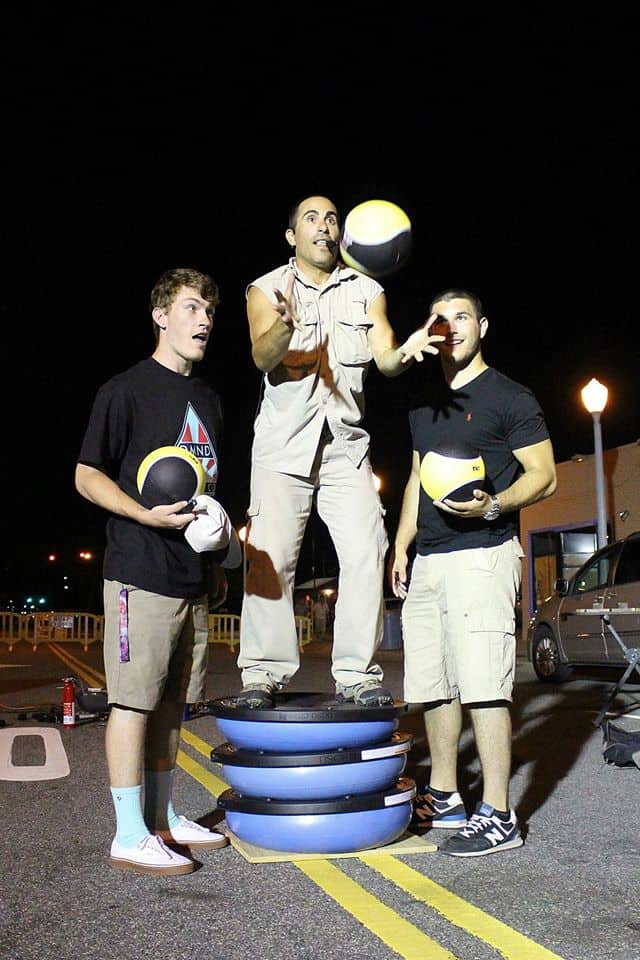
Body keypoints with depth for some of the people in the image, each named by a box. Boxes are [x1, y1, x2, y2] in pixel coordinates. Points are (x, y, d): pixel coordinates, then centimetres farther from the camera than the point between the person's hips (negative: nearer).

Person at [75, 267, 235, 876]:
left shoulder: (207, 400, 18)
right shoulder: (126, 390, -4)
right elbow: (87, 475, -6)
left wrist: (216, 562, 19)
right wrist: (146, 515, -21)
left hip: (193, 578, 7)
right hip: (140, 574, -7)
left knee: (172, 701, 13)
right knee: (134, 699, -4)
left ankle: (161, 819, 24)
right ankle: (129, 835, 5)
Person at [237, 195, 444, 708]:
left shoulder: (367, 291, 10)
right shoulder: (266, 289, 3)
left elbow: (383, 358, -2)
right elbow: (263, 357, -14)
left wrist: (403, 352, -26)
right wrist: (285, 325, -37)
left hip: (346, 443, 2)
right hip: (283, 440, -2)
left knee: (366, 553, -8)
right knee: (271, 556, -8)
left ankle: (357, 673, -1)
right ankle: (264, 673, -1)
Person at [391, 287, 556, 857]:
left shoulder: (509, 397, -1)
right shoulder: (425, 405, 20)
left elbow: (544, 476, -4)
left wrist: (492, 505, -22)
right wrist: (401, 546, 16)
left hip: (481, 555, -7)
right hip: (427, 560, 8)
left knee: (483, 686, -9)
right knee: (434, 685, 11)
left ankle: (498, 817, -2)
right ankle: (444, 798, 23)